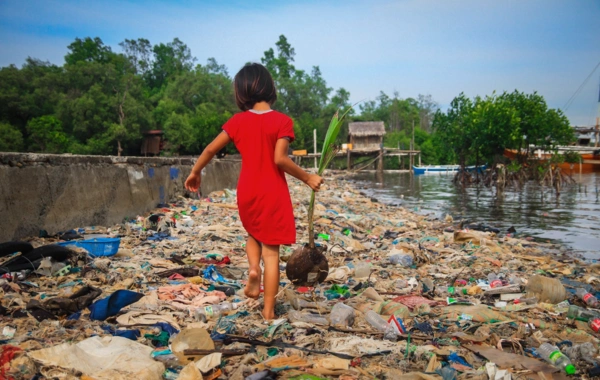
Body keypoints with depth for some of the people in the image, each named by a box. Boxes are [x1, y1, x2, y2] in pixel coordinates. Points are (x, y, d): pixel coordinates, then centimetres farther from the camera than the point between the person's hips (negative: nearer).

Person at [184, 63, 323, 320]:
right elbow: (280, 159, -18)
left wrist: (195, 173, 20)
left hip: (247, 194, 3)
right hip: (273, 195, -3)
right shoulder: (282, 121, -9)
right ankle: (268, 310, 7)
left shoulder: (238, 121, 1)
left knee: (253, 234, 30)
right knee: (271, 252, 5)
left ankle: (253, 269, 2)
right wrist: (308, 178, -7)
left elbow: (211, 149, 5)